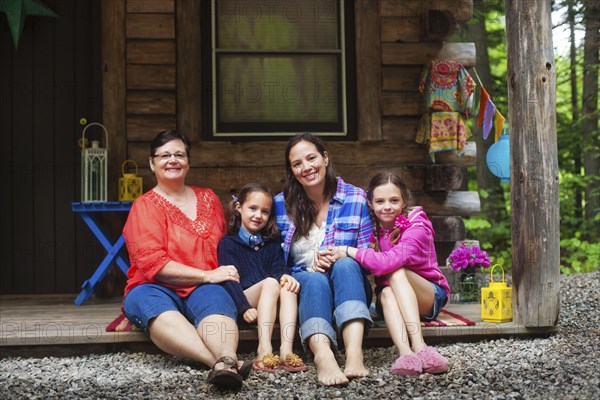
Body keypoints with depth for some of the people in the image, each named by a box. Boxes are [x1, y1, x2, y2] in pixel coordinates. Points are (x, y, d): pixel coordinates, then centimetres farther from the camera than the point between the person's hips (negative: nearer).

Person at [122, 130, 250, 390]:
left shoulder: (209, 199, 19)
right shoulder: (144, 207, 5)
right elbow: (152, 263, -7)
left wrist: (226, 274, 6)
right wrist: (206, 275, -14)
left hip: (202, 290, 3)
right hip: (157, 289, -3)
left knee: (215, 299, -35)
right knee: (153, 305, -39)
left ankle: (225, 361, -65)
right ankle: (223, 361, -61)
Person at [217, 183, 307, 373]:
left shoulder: (272, 243, 19)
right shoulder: (228, 242, 3)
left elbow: (279, 268, 8)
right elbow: (230, 279, -7)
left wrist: (285, 277, -19)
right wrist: (244, 308, -22)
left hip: (270, 303, 4)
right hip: (244, 300, -4)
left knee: (288, 287, -27)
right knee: (270, 282, -31)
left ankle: (286, 349, -42)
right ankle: (264, 349, -45)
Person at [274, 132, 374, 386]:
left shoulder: (356, 198, 3)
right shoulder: (282, 204, 5)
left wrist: (341, 254, -20)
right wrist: (311, 267, -11)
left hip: (347, 288, 0)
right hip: (302, 288, 0)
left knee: (345, 265, -32)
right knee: (313, 280, -33)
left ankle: (354, 352, -55)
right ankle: (323, 354, -64)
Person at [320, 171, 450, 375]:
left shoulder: (416, 226, -18)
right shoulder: (372, 228, -2)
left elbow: (390, 261, -33)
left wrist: (348, 251, -28)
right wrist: (331, 255, -26)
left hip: (430, 297, -3)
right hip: (390, 299, 3)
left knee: (396, 273, -32)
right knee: (387, 292, -32)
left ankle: (419, 347, -45)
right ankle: (406, 354, -53)